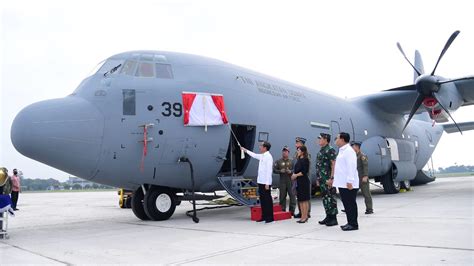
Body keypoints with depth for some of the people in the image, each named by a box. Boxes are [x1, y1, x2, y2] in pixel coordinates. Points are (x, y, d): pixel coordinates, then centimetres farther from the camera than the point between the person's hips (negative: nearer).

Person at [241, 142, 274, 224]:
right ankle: (264, 217, 21)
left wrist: (267, 183, -21)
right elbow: (254, 155, 33)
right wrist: (245, 150, 41)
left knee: (268, 200, -3)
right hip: (260, 182, 9)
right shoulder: (262, 156, 12)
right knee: (262, 199, 13)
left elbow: (269, 171, -18)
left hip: (266, 183, -9)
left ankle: (270, 218, 4)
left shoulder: (268, 157, -14)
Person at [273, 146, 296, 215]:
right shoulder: (278, 161, 7)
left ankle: (292, 211, 5)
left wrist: (291, 172, -12)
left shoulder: (291, 161, 6)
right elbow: (274, 170, 4)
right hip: (282, 181, 0)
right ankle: (283, 210, 15)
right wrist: (280, 171, -11)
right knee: (282, 196, 6)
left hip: (290, 181, 0)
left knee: (292, 196, -3)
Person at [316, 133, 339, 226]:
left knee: (331, 197, -4)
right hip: (322, 180, 9)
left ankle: (333, 218, 2)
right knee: (325, 197, 13)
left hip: (328, 179, -9)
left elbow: (334, 164, -18)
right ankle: (328, 216, 21)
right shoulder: (321, 151, 17)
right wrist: (319, 179, 21)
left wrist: (331, 178, -23)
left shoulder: (330, 150, -12)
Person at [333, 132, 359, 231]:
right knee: (346, 204, 13)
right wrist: (334, 179, 21)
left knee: (351, 204, -3)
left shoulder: (349, 151, -13)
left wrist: (349, 181, -24)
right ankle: (350, 222, 20)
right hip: (342, 183, 10)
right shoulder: (342, 151, 17)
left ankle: (353, 224, 4)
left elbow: (351, 167, -20)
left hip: (348, 184, -10)